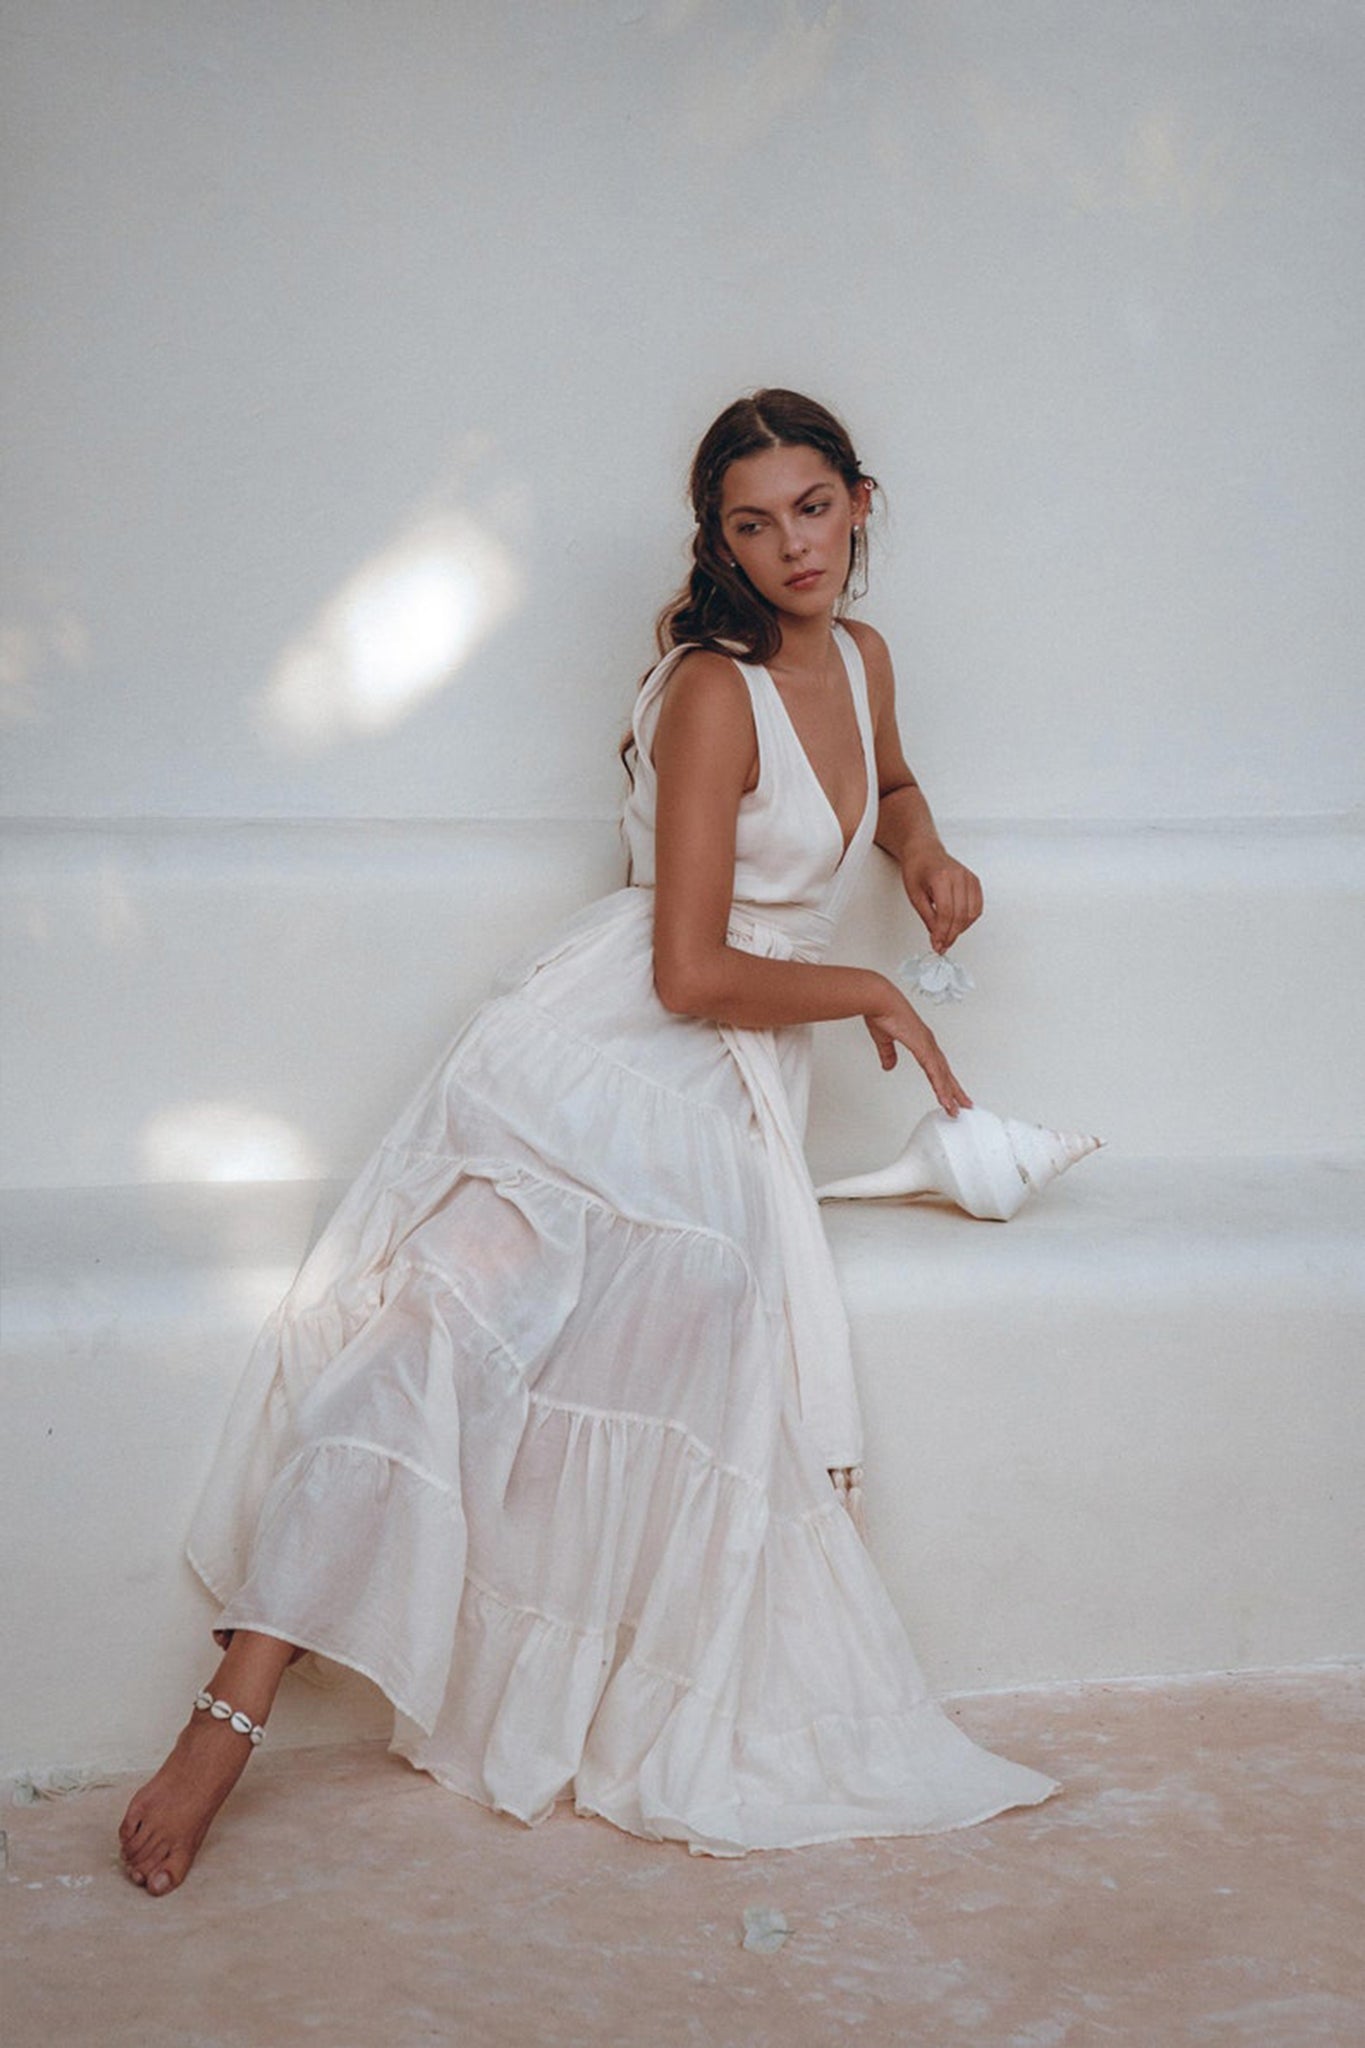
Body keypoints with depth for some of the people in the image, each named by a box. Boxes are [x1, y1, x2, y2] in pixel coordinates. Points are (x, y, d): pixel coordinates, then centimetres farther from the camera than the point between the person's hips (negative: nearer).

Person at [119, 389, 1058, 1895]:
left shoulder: (861, 659, 14)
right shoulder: (713, 691, -10)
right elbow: (691, 972, -14)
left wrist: (924, 853, 18)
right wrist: (873, 995, 1)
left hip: (730, 1090, 7)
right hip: (603, 1041, -6)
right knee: (435, 1329, -27)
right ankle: (229, 1712, -25)